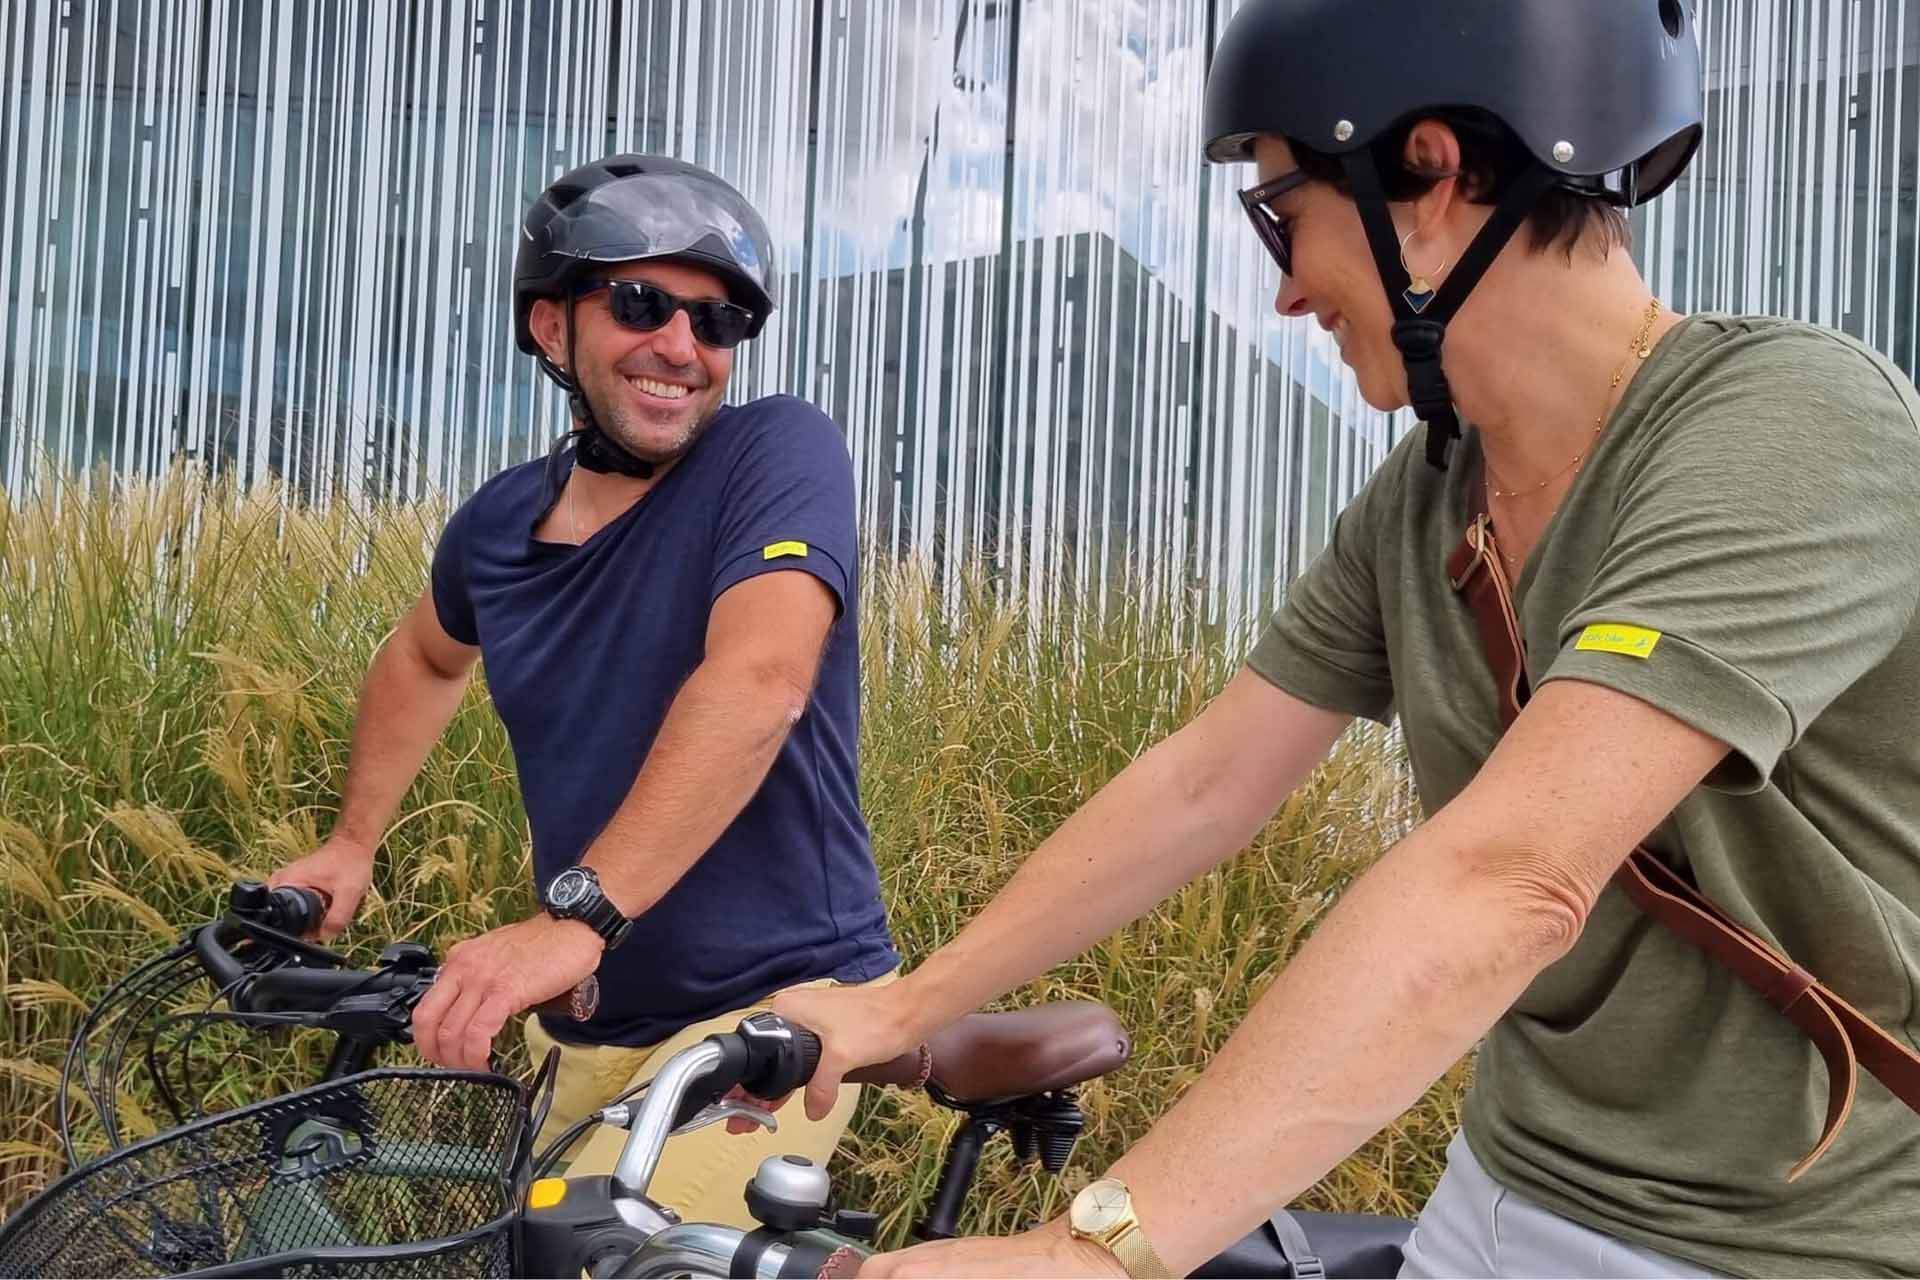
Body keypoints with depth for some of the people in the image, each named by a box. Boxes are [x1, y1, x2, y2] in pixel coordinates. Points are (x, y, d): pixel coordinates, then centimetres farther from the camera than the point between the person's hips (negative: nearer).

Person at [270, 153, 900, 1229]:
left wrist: (577, 913, -40)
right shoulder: (503, 521, 3)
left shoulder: (780, 451, -15)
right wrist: (353, 842, 21)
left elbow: (760, 678, -32)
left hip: (773, 1006, -6)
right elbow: (426, 657, 26)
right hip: (596, 1030, 7)